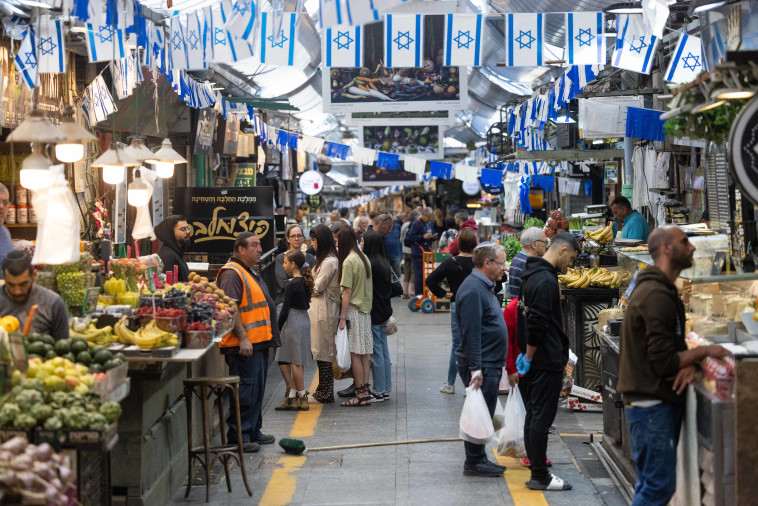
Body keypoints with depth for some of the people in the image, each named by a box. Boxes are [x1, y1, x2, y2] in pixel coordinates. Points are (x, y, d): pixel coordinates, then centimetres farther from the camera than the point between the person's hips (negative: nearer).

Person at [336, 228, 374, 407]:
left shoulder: (349, 261, -14)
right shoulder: (364, 258, 10)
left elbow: (347, 292, -16)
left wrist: (343, 317, -14)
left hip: (354, 310, -8)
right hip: (366, 310, 8)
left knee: (355, 354, -4)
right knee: (364, 355, 9)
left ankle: (361, 394, -2)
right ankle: (365, 391, 11)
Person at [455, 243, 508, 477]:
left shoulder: (483, 287, 15)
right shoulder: (472, 290, -19)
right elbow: (471, 333, -23)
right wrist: (475, 368, -26)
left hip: (490, 364, 10)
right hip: (481, 365, -10)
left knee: (485, 414, 15)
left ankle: (479, 460, 23)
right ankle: (474, 463, 5)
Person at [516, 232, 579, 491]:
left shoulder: (531, 274, 13)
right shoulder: (546, 281, -19)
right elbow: (537, 324, -23)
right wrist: (529, 357, -12)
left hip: (535, 360, 10)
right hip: (547, 361, -10)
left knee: (534, 415, 13)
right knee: (542, 417, -5)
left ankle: (536, 468, 19)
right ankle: (540, 477, -2)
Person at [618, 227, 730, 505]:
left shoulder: (663, 290, 15)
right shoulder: (657, 295, -19)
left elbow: (673, 346, 15)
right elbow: (664, 361, -22)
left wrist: (690, 363, -7)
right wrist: (704, 351, -9)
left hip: (662, 402, 10)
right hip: (652, 405, -10)